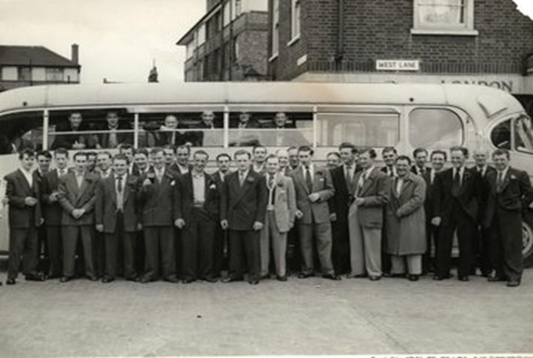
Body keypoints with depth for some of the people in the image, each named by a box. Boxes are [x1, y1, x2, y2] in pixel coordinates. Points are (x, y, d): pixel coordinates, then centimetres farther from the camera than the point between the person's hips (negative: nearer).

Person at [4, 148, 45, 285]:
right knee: (16, 247, -3)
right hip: (18, 218, -6)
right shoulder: (12, 177, -5)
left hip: (33, 218, 6)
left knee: (32, 246, 10)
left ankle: (30, 272, 19)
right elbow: (8, 197, -9)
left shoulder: (34, 177, 15)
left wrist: (39, 216, 12)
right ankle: (12, 275, 2)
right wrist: (24, 201, -20)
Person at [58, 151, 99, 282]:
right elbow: (62, 197, 3)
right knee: (69, 247, 2)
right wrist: (72, 210, -9)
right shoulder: (64, 178, 9)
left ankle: (90, 272, 9)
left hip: (87, 217, 0)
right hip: (69, 217, 1)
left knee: (88, 246, 1)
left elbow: (95, 197, 1)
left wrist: (83, 210, -9)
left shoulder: (94, 179, 6)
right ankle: (67, 273, 9)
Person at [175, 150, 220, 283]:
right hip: (189, 215, -1)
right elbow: (177, 200, 3)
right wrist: (178, 217, -4)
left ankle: (207, 273, 13)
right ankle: (189, 274, 7)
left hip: (207, 215, 1)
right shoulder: (182, 179, 8)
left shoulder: (211, 180, 13)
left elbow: (218, 197, 12)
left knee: (207, 246, 3)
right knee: (189, 246, -2)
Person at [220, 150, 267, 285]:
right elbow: (224, 199, 11)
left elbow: (262, 200, -2)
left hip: (251, 221, -3)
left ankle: (254, 275, 12)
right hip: (233, 220, 3)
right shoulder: (229, 178, 11)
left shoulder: (257, 178, 0)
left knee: (252, 249, 2)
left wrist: (260, 219, -8)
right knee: (234, 249, 6)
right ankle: (235, 273, 16)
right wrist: (223, 217, 3)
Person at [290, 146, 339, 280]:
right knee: (305, 243, 6)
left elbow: (331, 190, 7)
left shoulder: (323, 172, 5)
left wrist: (319, 195, -10)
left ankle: (328, 271, 6)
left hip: (321, 212, 0)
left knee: (325, 242, 0)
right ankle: (307, 269, 17)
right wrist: (295, 209, -8)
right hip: (303, 213, 0)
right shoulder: (294, 175, 4)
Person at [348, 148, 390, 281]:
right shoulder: (358, 175, 15)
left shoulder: (381, 177, -9)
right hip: (355, 214, 7)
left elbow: (384, 198, -13)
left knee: (372, 246, 2)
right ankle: (357, 270, 21)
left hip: (371, 215, -7)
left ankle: (374, 272, 12)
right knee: (356, 244, 11)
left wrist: (364, 201, -17)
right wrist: (354, 201, 6)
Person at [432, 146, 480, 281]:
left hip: (466, 214, -1)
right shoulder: (442, 176, 7)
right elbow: (438, 197, 3)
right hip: (447, 213, 1)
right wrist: (437, 215, -5)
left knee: (465, 245, 4)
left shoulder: (473, 175, 2)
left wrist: (474, 210, -10)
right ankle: (441, 272, 12)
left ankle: (463, 273, 15)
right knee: (444, 244, 2)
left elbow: (478, 195, 2)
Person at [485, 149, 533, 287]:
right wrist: (487, 216, 4)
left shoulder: (520, 175, -1)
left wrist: (520, 206, -1)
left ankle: (514, 276, 2)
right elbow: (490, 197, 13)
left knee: (512, 246, -3)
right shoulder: (490, 177, 14)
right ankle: (500, 273, 22)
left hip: (511, 216, -5)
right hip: (494, 217, 6)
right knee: (495, 247, 10)